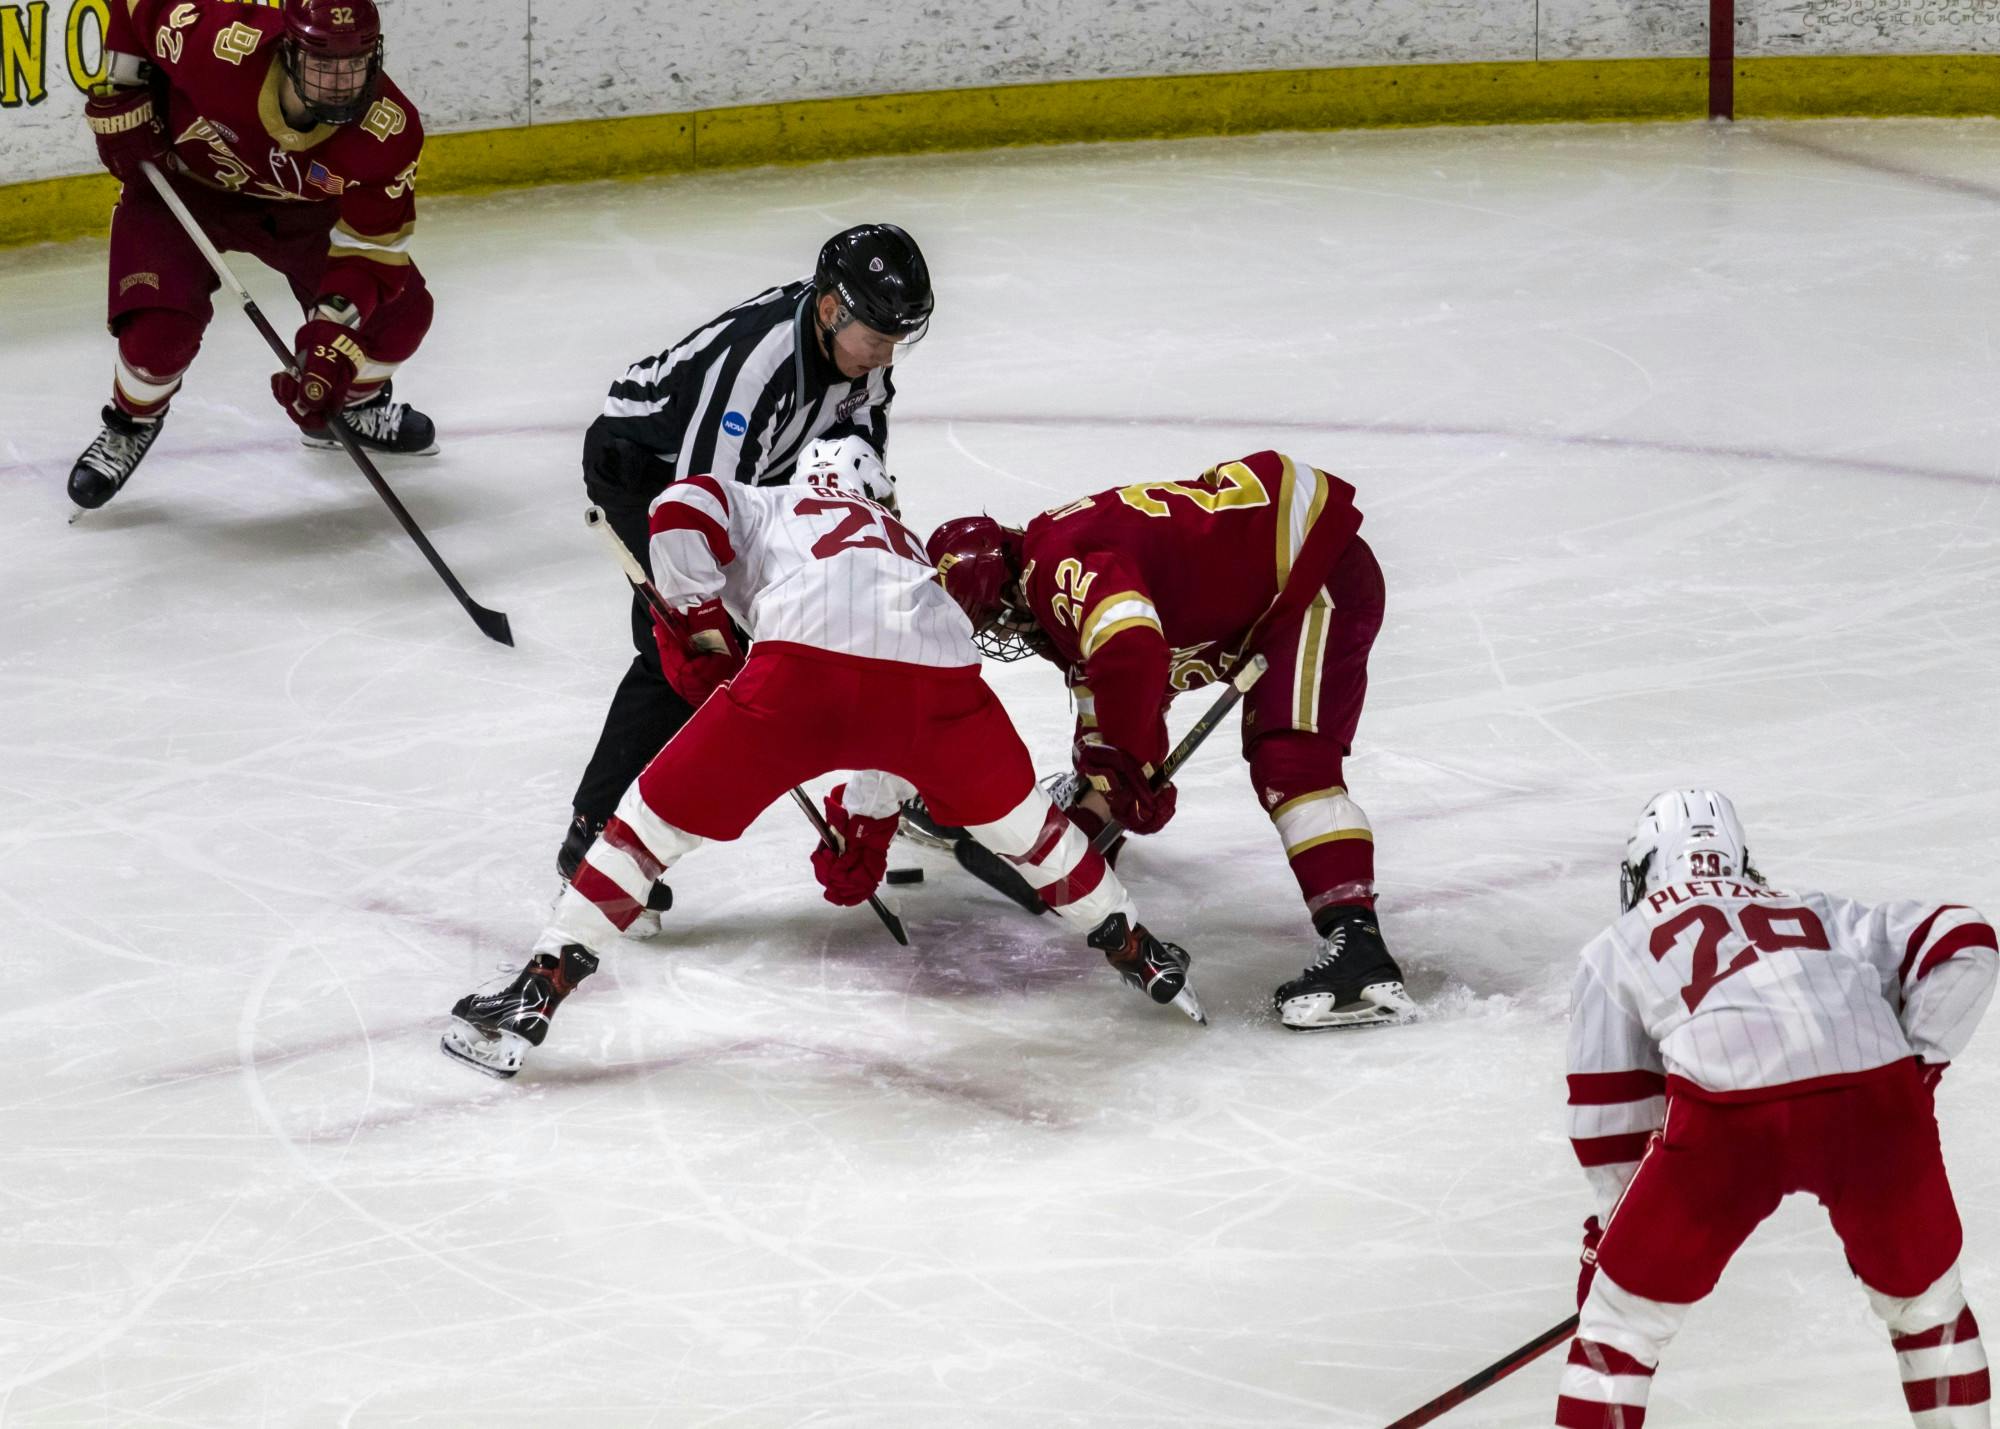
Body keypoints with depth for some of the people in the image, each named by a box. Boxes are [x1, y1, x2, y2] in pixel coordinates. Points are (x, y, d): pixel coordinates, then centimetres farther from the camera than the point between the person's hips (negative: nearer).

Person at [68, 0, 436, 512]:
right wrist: (120, 97, -17)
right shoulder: (219, 47, -39)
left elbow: (370, 246, -24)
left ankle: (354, 404, 31)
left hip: (297, 205, 3)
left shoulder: (390, 131, -31)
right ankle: (131, 425, 15)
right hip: (182, 183, -3)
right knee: (159, 333, -21)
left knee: (400, 310, -4)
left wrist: (334, 330, -36)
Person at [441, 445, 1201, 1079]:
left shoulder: (766, 505, 33)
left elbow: (680, 510, 9)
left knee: (657, 817, 10)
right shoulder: (904, 546, 43)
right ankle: (1138, 954, 44)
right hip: (937, 672, 3)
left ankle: (534, 994, 5)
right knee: (1012, 814, 32)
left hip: (803, 666, -3)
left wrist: (699, 630, 17)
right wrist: (867, 822, 56)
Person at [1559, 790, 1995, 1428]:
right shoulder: (1818, 915, 35)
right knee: (1925, 1301, 27)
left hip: (1727, 1112, -2)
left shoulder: (1616, 948, 30)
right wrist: (1920, 1058, 22)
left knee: (1622, 1320, 17)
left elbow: (1610, 1118, 28)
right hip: (1875, 1099, 2)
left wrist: (1609, 1235, 40)